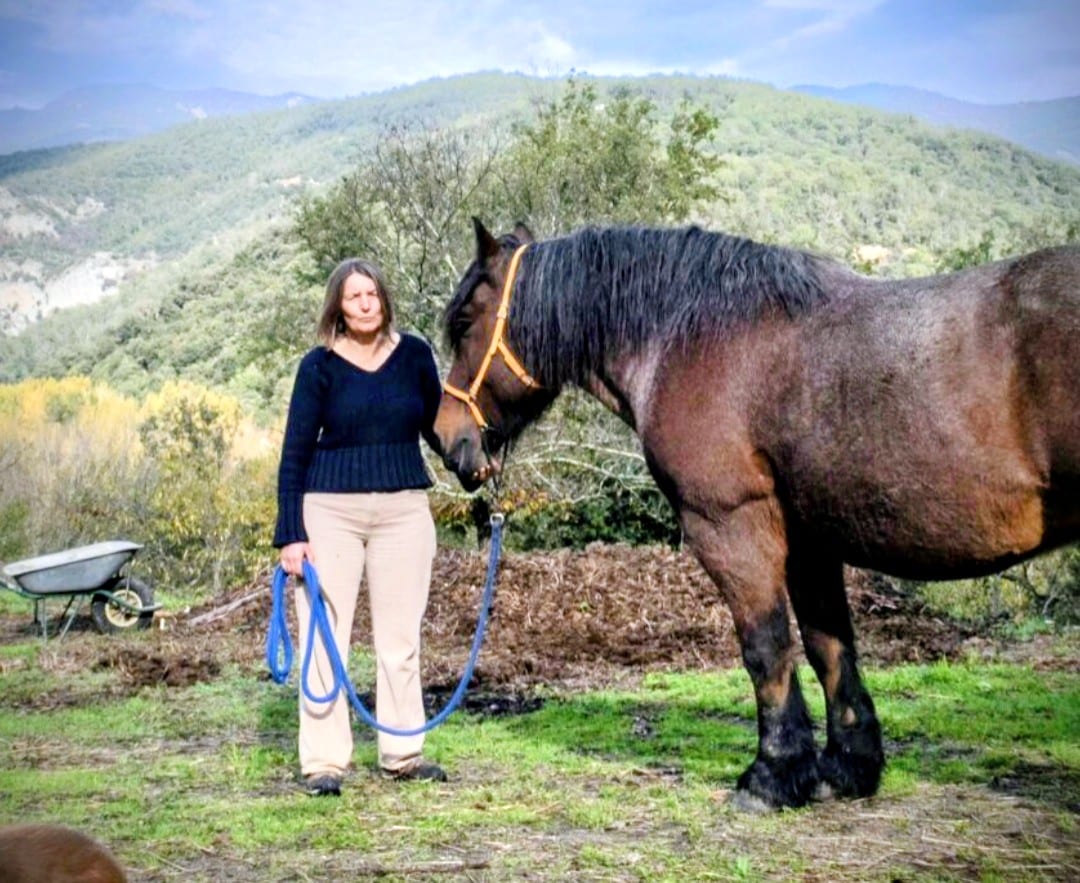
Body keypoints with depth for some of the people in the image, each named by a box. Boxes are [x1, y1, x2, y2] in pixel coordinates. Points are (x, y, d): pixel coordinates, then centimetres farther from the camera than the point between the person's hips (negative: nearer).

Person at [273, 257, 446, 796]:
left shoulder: (414, 355, 4)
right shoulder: (320, 366, -2)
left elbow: (435, 426, 15)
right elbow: (295, 452, -2)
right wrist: (290, 534, -8)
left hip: (404, 508, 2)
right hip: (331, 510, -2)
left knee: (401, 635, 9)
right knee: (324, 633, 1)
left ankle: (402, 752, 21)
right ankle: (324, 761, 9)